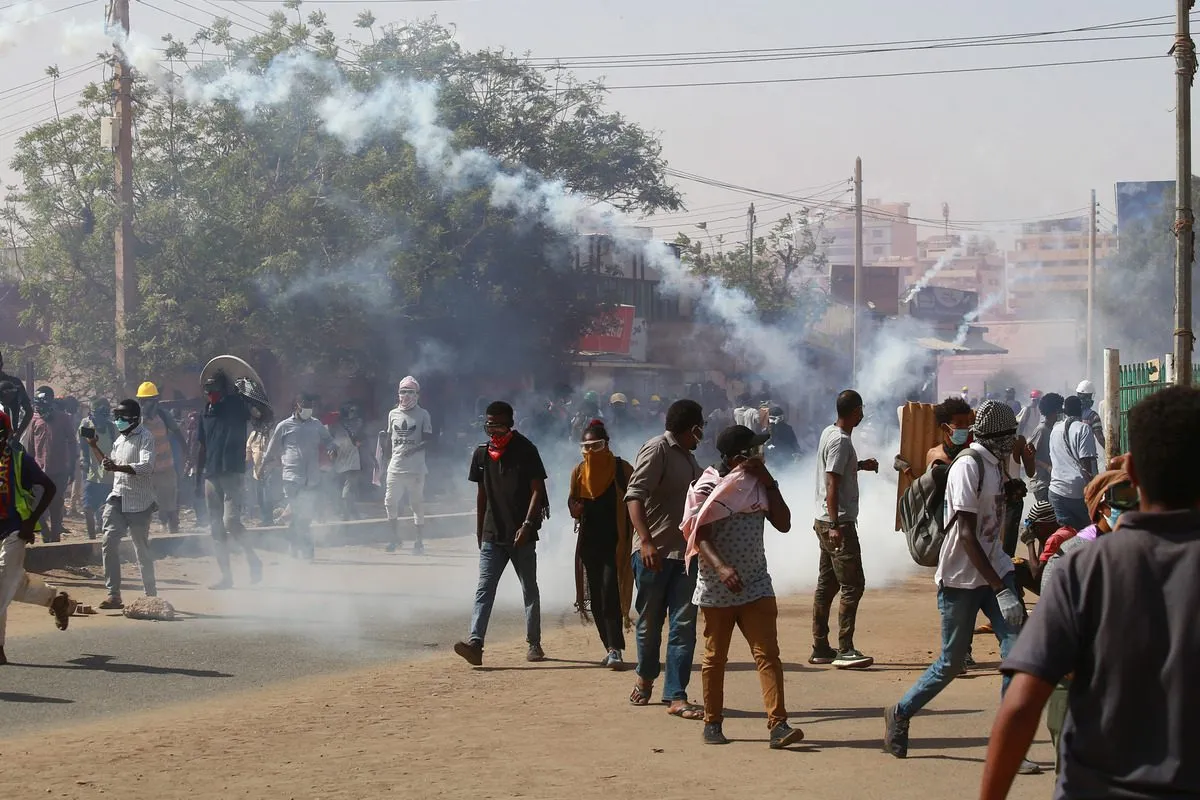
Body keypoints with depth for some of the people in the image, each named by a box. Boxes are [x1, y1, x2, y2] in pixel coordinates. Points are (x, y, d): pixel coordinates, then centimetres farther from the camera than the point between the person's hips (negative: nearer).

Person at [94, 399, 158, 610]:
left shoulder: (145, 438, -10)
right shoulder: (120, 439, 16)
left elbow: (147, 466, -24)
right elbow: (110, 464, 29)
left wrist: (117, 467, -32)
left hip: (139, 502, -7)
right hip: (117, 497, 7)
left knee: (142, 548, 3)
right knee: (109, 542, -9)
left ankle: (151, 593, 19)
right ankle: (113, 594, -9)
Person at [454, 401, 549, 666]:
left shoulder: (525, 451, -6)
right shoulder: (481, 453, 8)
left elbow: (537, 490, -8)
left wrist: (527, 524, -17)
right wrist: (479, 531, 16)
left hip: (521, 535, -3)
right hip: (492, 535, 3)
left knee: (530, 589, 8)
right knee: (484, 588, -8)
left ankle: (534, 644, 17)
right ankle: (475, 643, -18)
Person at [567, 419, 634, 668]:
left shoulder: (621, 469, -4)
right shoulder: (579, 472, 7)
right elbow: (572, 502, 16)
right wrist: (575, 509, -8)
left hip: (615, 542, -5)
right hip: (590, 542, 5)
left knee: (610, 591, -16)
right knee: (596, 596, 6)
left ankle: (615, 649, -16)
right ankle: (611, 648, 16)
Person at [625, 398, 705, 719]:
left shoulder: (687, 456, 19)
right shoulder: (657, 450, -9)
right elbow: (635, 495, -19)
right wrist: (645, 541, -29)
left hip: (685, 552, 7)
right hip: (654, 553, -7)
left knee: (684, 625, -2)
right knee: (650, 621, 7)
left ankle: (676, 696, -3)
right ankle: (645, 677, 30)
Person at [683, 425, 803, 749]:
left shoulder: (759, 485, 8)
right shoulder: (706, 488, -7)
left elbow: (783, 524, 2)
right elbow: (699, 536, -15)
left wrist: (768, 482, -5)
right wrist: (720, 567, -31)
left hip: (756, 585, 3)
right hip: (716, 589, -3)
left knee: (768, 653, -8)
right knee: (715, 657, 8)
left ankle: (778, 724, -15)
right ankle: (712, 723, 21)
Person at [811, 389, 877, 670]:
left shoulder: (829, 433, 11)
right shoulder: (840, 441, -17)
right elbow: (832, 485, -22)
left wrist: (860, 465, 27)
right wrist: (835, 526, -25)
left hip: (826, 522, 10)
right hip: (838, 523, -10)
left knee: (827, 584, 12)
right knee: (853, 585, -9)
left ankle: (820, 648, 16)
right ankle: (845, 650, -10)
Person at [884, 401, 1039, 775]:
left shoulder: (994, 464, 10)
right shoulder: (968, 467, -17)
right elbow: (967, 535, -22)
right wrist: (1001, 590, -25)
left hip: (995, 571, 7)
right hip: (962, 579, -7)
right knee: (951, 663, 2)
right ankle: (900, 714, 26)